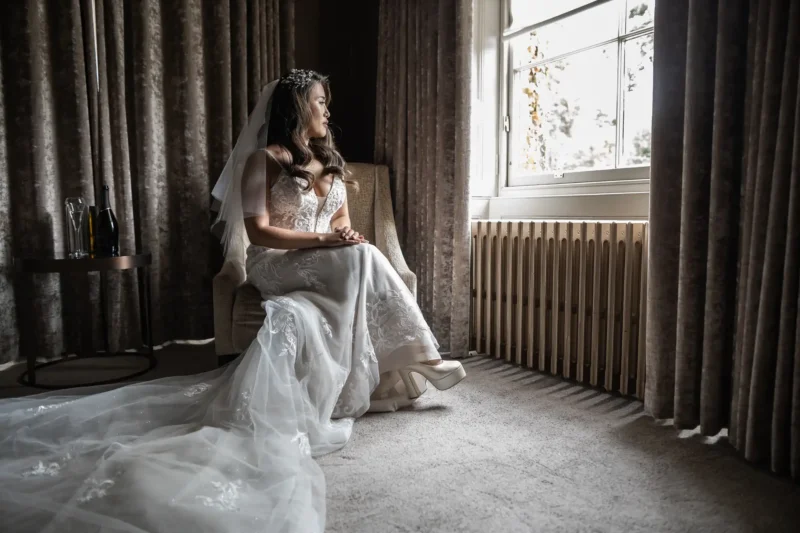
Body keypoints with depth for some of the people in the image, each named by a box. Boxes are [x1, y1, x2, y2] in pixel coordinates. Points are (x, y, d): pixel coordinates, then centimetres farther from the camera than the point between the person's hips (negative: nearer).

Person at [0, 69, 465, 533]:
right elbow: (258, 232, -10)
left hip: (329, 268, 6)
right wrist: (322, 240, -18)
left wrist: (347, 235, -7)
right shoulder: (264, 159, -2)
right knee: (362, 259, -30)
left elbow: (342, 220, 19)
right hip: (276, 266, -6)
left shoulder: (330, 160, 20)